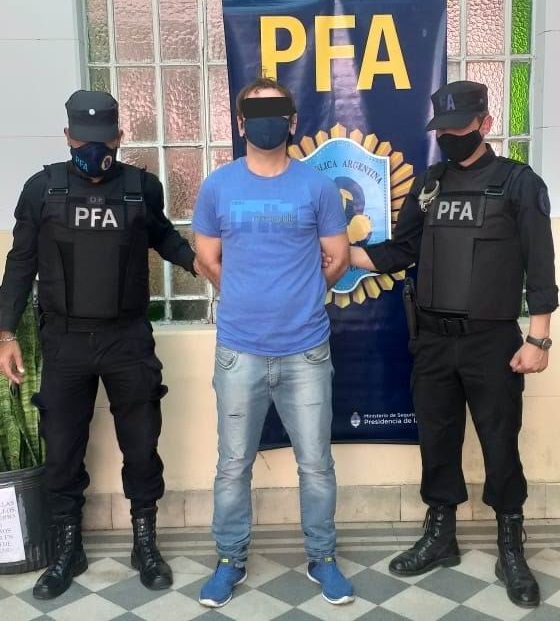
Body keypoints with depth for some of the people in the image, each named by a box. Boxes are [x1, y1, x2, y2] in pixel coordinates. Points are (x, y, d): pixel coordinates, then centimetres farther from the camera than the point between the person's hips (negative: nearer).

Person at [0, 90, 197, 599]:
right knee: (62, 450, 9)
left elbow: (161, 234, 17)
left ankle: (145, 543, 28)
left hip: (129, 338, 0)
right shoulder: (42, 188, -2)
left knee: (141, 444, 9)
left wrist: (196, 260, -1)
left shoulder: (143, 187, -2)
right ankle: (68, 549, 28)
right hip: (64, 341, 0)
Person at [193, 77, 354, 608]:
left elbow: (338, 259, 7)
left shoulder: (317, 186, -1)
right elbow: (208, 259, 10)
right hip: (239, 351, 1)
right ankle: (230, 560, 29)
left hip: (306, 351, 0)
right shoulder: (217, 186, 1)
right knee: (233, 465, 11)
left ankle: (321, 558, 29)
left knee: (316, 464, 10)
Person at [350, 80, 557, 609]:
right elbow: (400, 251, 10)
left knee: (500, 443, 4)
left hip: (492, 339, -4)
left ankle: (511, 549, 22)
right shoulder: (427, 185, 10)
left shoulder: (518, 182, -3)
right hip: (432, 339, 4)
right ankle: (439, 537, 28)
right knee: (436, 439, 12)